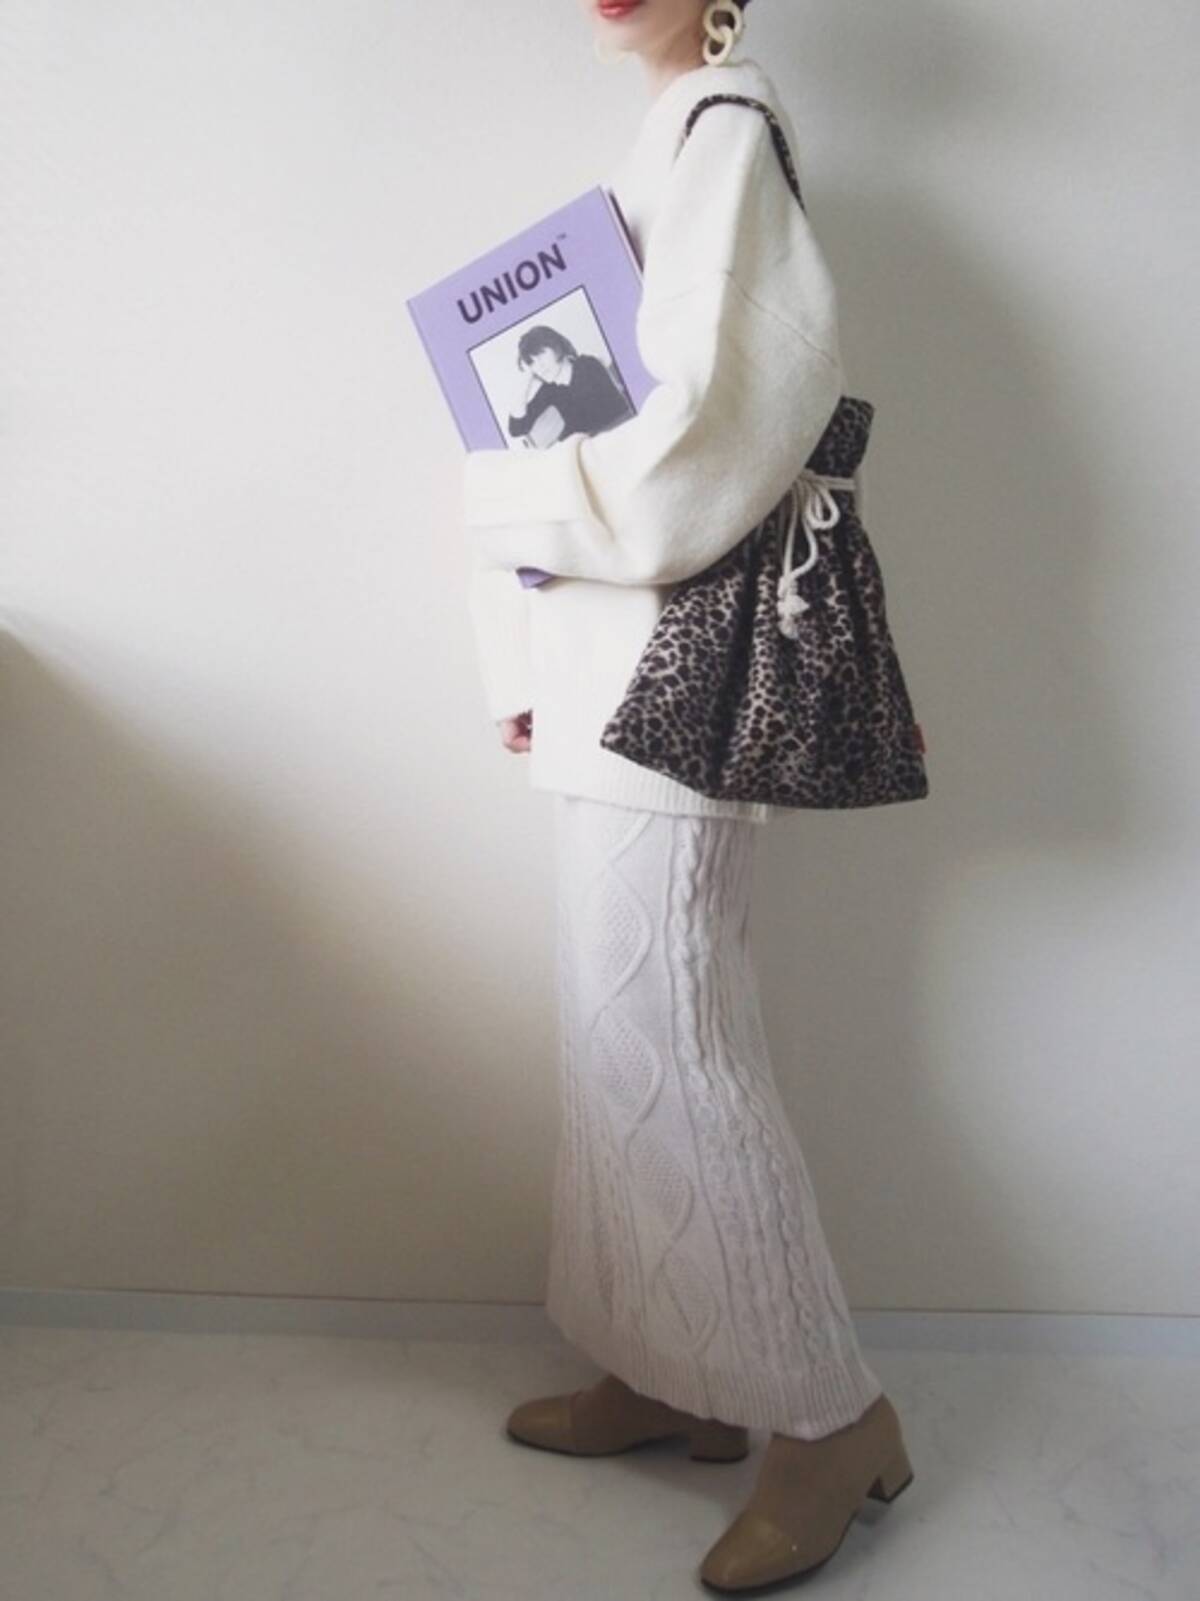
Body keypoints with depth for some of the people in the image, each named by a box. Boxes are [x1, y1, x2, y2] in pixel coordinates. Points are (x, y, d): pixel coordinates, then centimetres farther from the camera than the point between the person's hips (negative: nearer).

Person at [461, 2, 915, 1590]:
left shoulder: (723, 134, -9)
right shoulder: (664, 147, 19)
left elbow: (700, 444, -19)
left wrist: (497, 496, -6)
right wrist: (529, 664, 11)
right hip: (615, 670, 9)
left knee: (662, 1040, -5)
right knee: (634, 1030, 12)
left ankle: (831, 1414, 10)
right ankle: (680, 1369, 26)